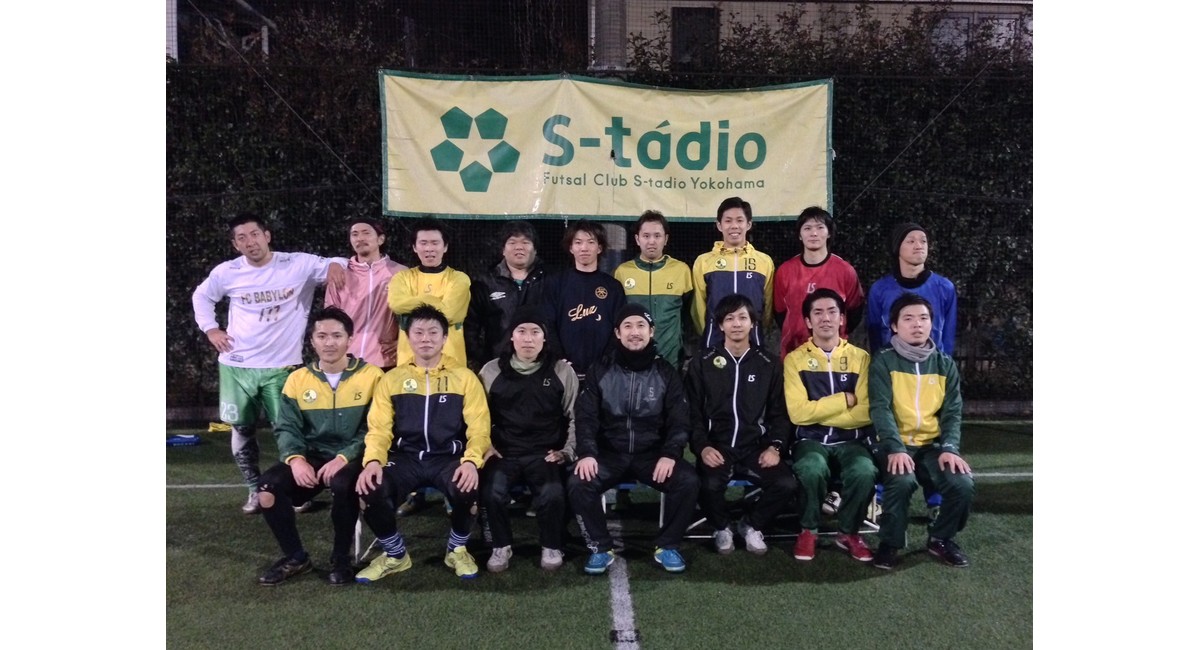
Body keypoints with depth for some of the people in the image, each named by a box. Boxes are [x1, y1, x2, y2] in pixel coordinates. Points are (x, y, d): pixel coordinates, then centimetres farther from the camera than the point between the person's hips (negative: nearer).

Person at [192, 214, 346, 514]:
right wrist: (210, 329, 6)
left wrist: (335, 264, -24)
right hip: (236, 366, 3)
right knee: (241, 429, 11)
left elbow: (333, 265, 0)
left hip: (282, 366, -2)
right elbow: (201, 296, 18)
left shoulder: (298, 264, -8)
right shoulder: (227, 272, 0)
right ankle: (255, 489, 27)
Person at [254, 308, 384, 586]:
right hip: (311, 458, 4)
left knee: (342, 484, -37)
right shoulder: (297, 379, 9)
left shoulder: (371, 376, -3)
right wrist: (295, 458, -16)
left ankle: (341, 558, -9)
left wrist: (344, 458, -22)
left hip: (352, 459, -4)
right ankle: (295, 557, 4)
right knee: (268, 488, -22)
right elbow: (286, 428, 5)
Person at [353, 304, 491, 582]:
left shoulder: (464, 377, 7)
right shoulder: (392, 379, 12)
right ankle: (395, 554, 3)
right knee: (371, 490, -28)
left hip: (448, 458, -1)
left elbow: (479, 428, -1)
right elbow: (379, 428, 4)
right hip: (406, 458, 2)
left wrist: (471, 461, -21)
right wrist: (373, 460, -17)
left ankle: (457, 549, 1)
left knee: (467, 488, -34)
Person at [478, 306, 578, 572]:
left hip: (545, 454, -1)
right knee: (492, 491, -27)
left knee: (552, 494, -28)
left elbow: (574, 416, 9)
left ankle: (551, 546, 2)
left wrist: (567, 450, 0)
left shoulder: (562, 371, 5)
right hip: (504, 452, 1)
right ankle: (501, 546, 1)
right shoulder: (492, 371, 6)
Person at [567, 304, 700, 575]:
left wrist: (670, 454, -18)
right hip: (610, 453, 0)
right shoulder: (600, 370, 4)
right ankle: (601, 548, -5)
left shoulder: (665, 372, 5)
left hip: (653, 453, 0)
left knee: (688, 481, -25)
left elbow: (679, 420, 1)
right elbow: (585, 416, -1)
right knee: (578, 483, -27)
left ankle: (667, 546, -3)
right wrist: (586, 453, -19)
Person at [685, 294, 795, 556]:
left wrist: (775, 446, -8)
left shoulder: (770, 364, 10)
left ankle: (751, 525, 7)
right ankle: (722, 528, 4)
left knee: (787, 484, -25)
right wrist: (702, 446, -13)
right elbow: (693, 413, 3)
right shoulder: (702, 363, 6)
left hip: (756, 447, 2)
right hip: (717, 447, -1)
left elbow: (779, 412, 9)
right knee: (709, 485, -32)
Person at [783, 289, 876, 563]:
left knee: (864, 472, -31)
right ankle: (808, 530, -5)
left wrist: (818, 411, -9)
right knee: (813, 470, -34)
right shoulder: (795, 359, 2)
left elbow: (866, 413, -5)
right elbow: (798, 413, -10)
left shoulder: (861, 357, 5)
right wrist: (844, 399, -8)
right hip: (811, 440, -1)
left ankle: (848, 532, -1)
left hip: (851, 441, 1)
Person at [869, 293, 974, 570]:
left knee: (963, 484, -23)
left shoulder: (945, 364, 10)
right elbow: (880, 409, -11)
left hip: (933, 444, 3)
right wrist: (895, 448, -25)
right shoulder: (883, 362, -1)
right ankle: (891, 542, -6)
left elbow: (953, 412, 4)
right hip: (897, 445, -3)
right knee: (902, 481, -33)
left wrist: (950, 448, -14)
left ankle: (941, 538, 7)